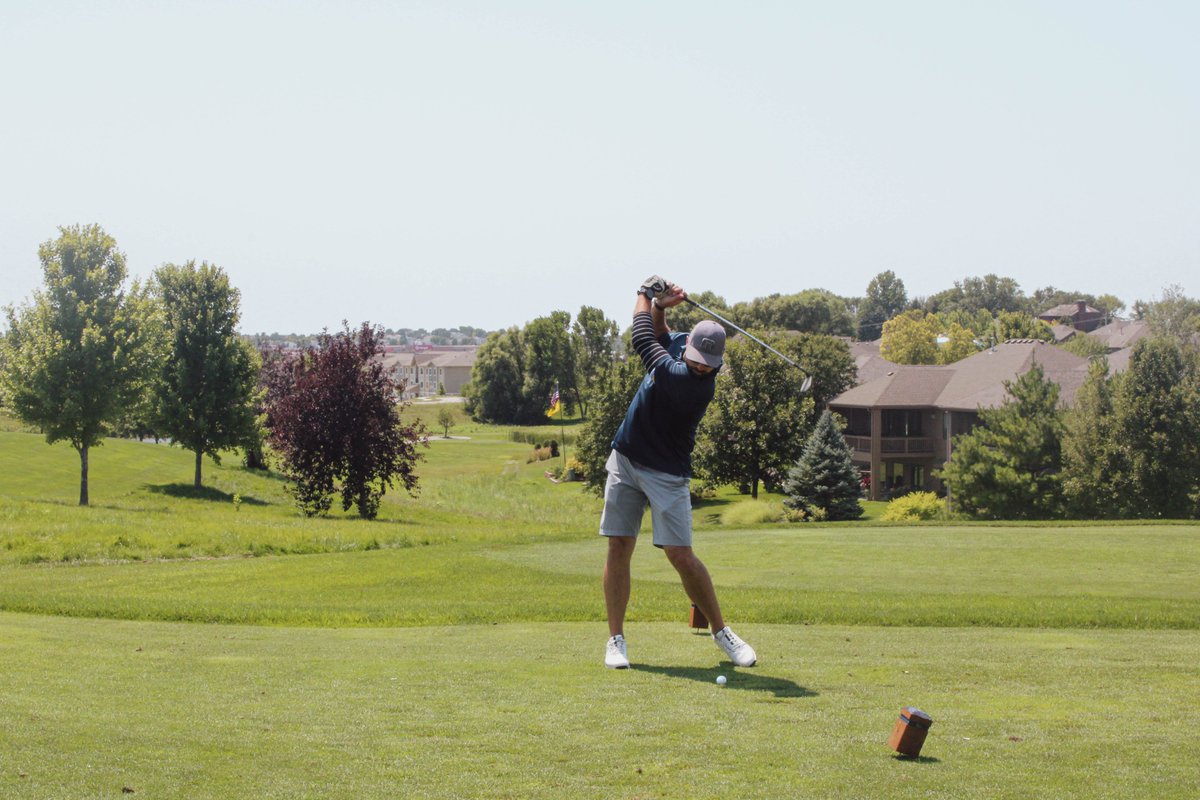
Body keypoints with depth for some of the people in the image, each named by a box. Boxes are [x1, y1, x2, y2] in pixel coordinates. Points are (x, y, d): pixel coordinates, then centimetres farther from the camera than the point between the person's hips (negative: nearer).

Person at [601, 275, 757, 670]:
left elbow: (644, 341, -17)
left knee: (681, 555, -7)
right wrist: (660, 306, -1)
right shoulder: (680, 343, -5)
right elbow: (659, 334, 20)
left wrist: (645, 296, -1)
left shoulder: (696, 384, -27)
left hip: (666, 473, -6)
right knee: (619, 548, 1)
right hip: (625, 460, 6)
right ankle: (616, 639, 6)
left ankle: (721, 631, 12)